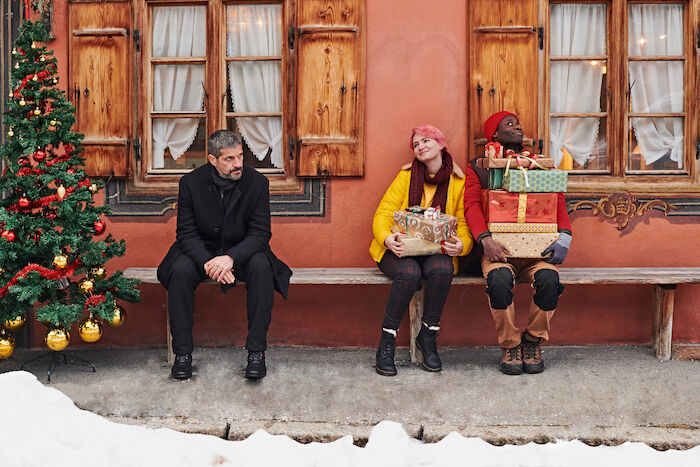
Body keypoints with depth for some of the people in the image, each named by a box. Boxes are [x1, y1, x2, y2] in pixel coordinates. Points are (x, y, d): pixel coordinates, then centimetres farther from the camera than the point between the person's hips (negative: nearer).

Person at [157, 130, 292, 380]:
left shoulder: (257, 182, -12)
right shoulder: (191, 182, -11)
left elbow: (261, 233, -13)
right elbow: (186, 233, -10)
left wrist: (230, 257, -30)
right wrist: (207, 262, -29)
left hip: (242, 250, 0)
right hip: (201, 250, 1)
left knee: (261, 268, -31)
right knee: (180, 271, -29)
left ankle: (256, 351, -25)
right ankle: (182, 352, -18)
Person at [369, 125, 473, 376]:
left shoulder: (458, 182, 7)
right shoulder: (406, 176, 5)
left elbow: (464, 225, 4)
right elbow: (383, 213, -2)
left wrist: (460, 245, -20)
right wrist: (386, 238, -25)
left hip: (436, 251, 1)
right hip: (400, 250, -1)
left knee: (442, 270, -34)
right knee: (409, 273, -35)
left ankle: (428, 337, -14)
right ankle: (387, 343, -20)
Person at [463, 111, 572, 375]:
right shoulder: (478, 168, 14)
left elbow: (558, 200, 12)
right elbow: (472, 205, 0)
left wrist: (564, 236, -7)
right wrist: (486, 240, -18)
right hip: (499, 247, -2)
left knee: (548, 279, -30)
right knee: (500, 278, -34)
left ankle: (533, 341, -7)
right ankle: (509, 346, -13)